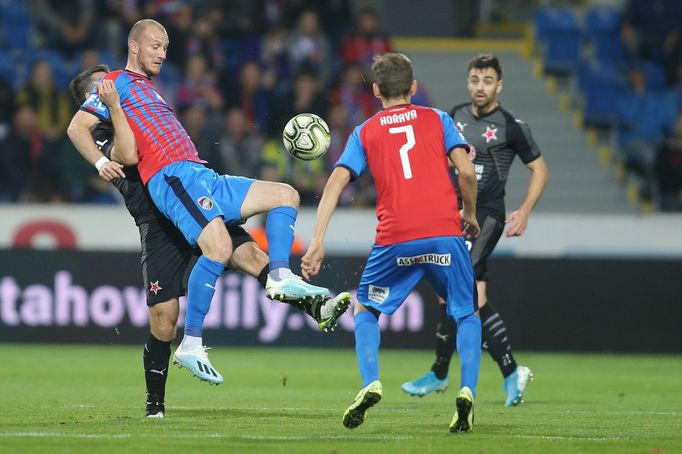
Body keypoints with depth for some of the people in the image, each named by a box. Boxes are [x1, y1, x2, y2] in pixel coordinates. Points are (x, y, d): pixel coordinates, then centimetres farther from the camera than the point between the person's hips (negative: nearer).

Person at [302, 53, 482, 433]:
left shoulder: (365, 133, 15)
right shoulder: (437, 119, 13)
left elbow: (337, 181, 3)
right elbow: (467, 171, 1)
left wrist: (317, 242, -1)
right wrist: (470, 215, 17)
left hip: (395, 240, 0)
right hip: (445, 234, 0)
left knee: (366, 309, 23)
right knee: (468, 315, 18)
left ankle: (371, 384, 0)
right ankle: (467, 392, -4)